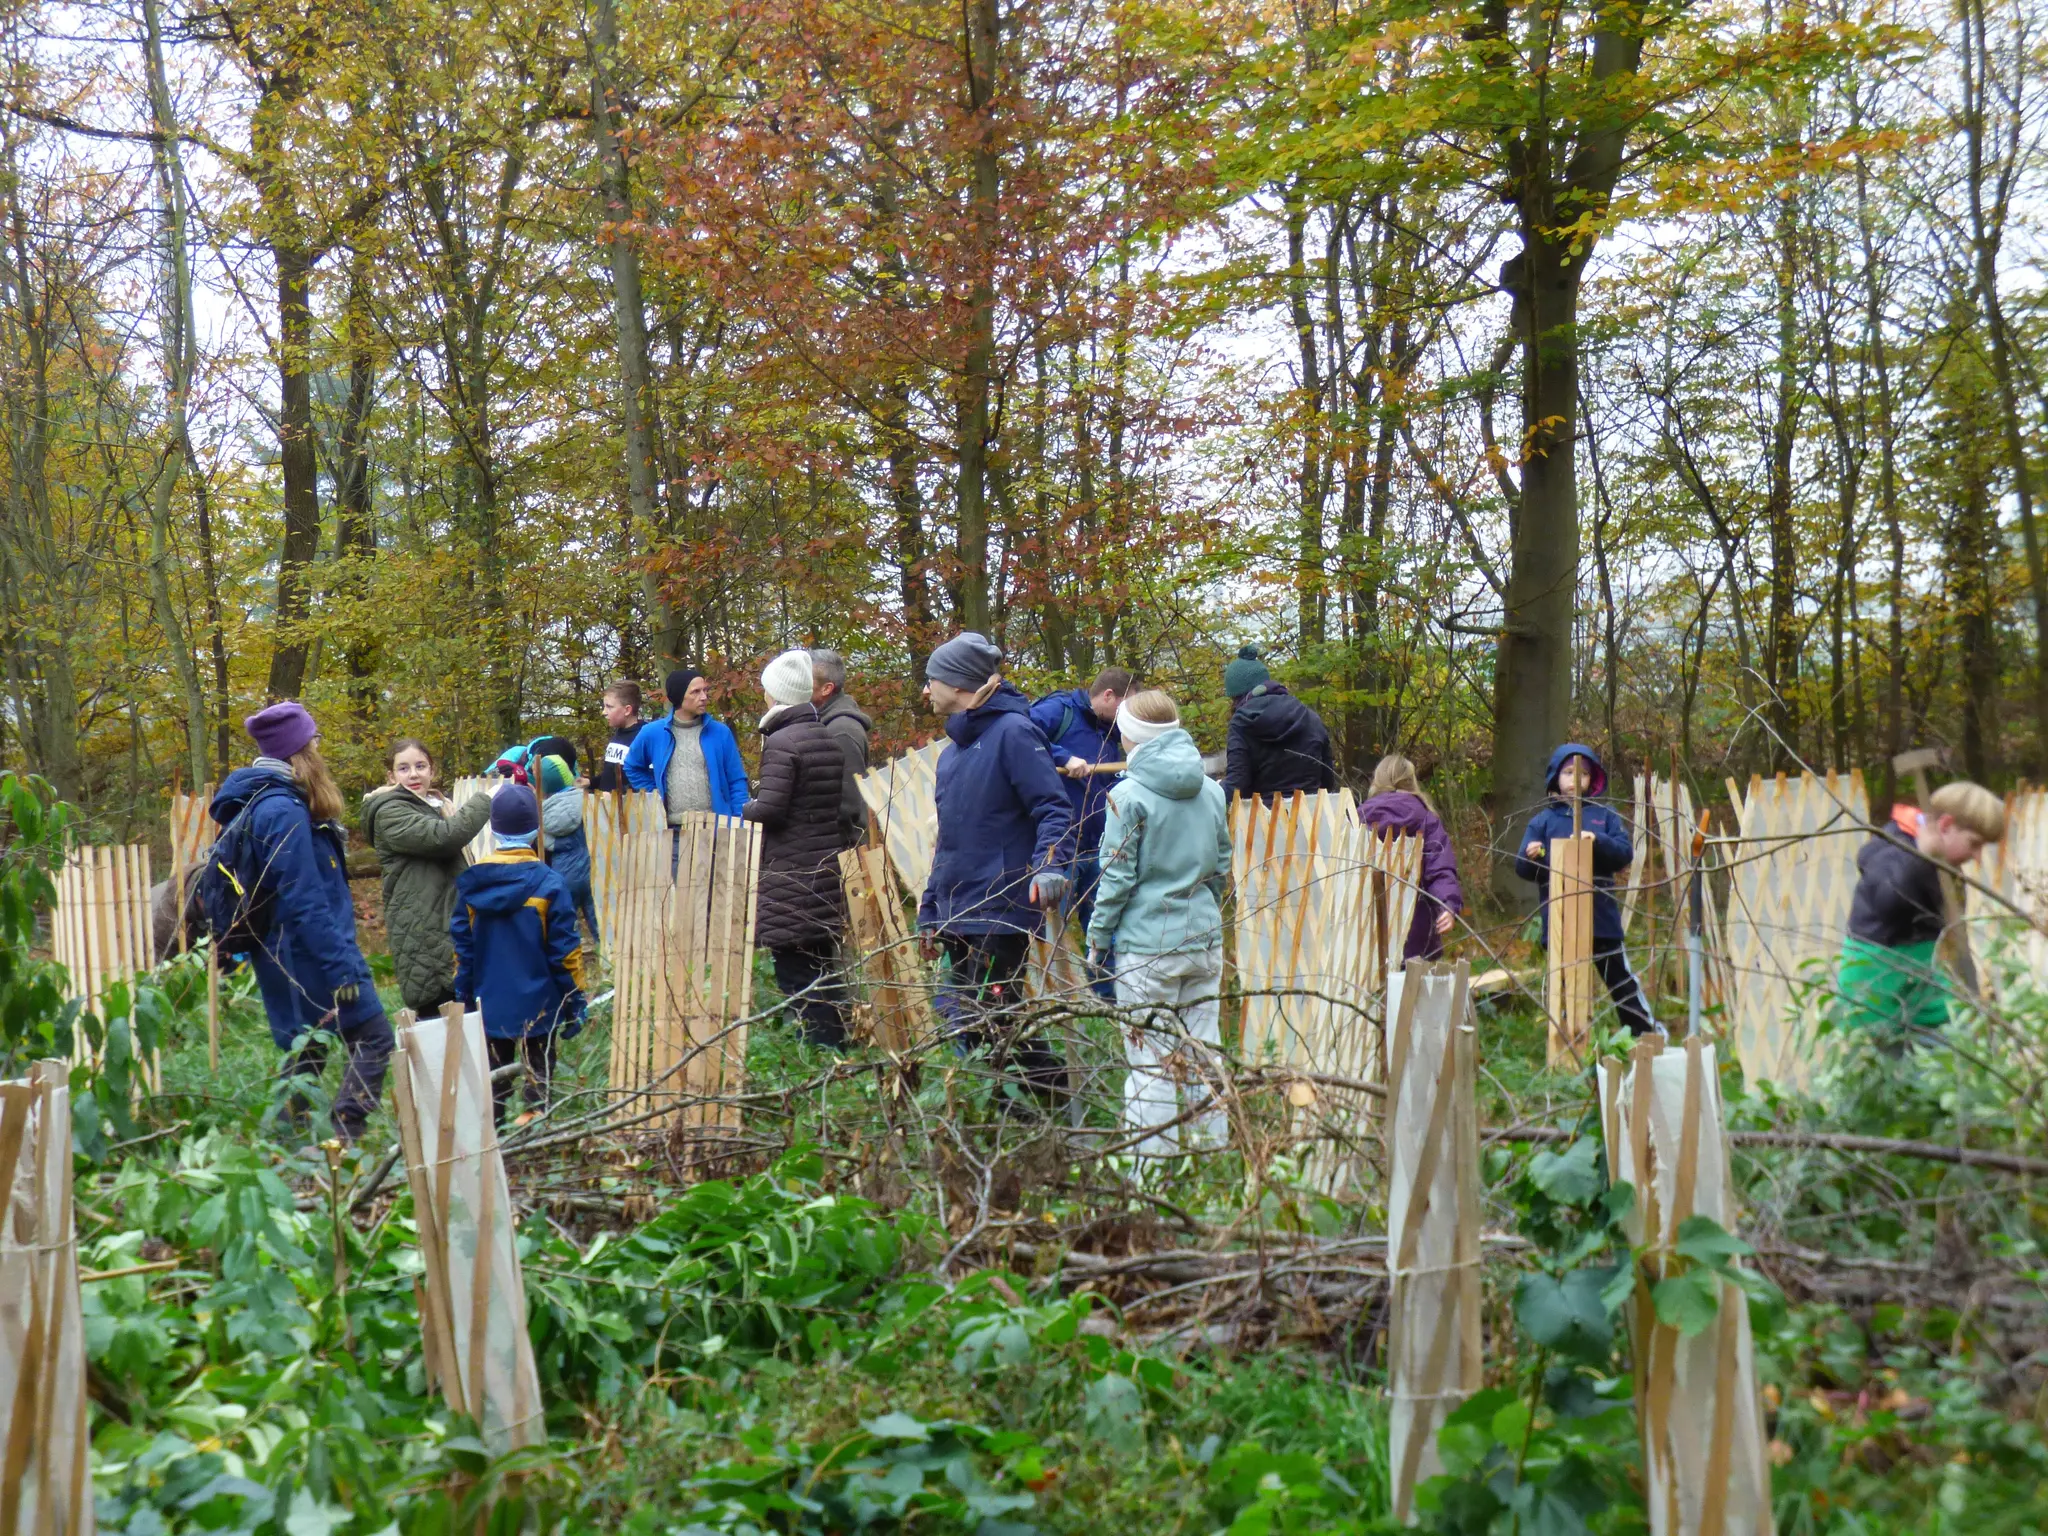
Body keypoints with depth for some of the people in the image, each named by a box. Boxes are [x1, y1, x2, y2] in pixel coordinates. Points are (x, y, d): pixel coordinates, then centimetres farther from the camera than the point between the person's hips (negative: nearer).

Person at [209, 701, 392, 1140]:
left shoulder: (259, 803, 12)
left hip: (285, 958, 9)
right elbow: (305, 902, -23)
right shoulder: (284, 811, -19)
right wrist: (342, 970, -23)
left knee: (305, 1050, 15)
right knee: (373, 1037, -3)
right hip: (312, 953, -9)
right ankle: (344, 1139, -8)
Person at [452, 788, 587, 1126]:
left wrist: (464, 999, 13)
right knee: (539, 1074, 8)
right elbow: (565, 950, -9)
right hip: (538, 1005, -3)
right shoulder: (549, 884, -12)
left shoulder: (470, 883, -2)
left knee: (493, 1080, 14)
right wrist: (575, 1002, -1)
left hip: (489, 1006, 3)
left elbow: (461, 947, 4)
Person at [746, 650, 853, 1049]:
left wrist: (746, 807, 2)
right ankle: (836, 1044, 20)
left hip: (789, 872, -8)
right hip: (826, 867, 8)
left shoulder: (781, 742, -14)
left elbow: (768, 809, -18)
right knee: (823, 967, 15)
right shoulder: (830, 740, 11)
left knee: (794, 969, -5)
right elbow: (843, 803, 14)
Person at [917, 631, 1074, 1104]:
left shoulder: (1013, 732, -10)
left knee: (993, 1026, -10)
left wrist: (1049, 866, -33)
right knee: (966, 1027, 10)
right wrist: (929, 914, 23)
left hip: (999, 914, -9)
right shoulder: (955, 748, 18)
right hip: (958, 918, 9)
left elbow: (1054, 808, -16)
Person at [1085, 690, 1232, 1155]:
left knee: (1150, 1061, -1)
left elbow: (1117, 876, -9)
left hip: (1147, 942, -5)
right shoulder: (1212, 791, 7)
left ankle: (1153, 1156, 2)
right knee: (1203, 1052, 12)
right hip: (1205, 939, 6)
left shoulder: (1129, 795, -10)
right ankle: (1214, 1147, 17)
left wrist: (1097, 936, 1)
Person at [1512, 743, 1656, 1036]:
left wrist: (1598, 842, -23)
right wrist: (1531, 857, -22)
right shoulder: (1543, 820, 6)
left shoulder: (1605, 815, 6)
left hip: (1602, 918, -1)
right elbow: (1523, 869, 0)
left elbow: (1625, 852, -5)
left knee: (1620, 979, 8)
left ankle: (1650, 1033, 18)